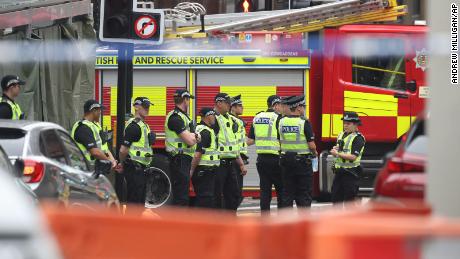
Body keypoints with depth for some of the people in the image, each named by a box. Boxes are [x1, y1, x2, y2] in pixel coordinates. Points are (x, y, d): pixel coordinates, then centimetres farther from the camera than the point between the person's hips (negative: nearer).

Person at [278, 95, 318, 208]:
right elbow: (311, 145, -13)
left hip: (286, 160, 5)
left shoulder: (282, 122, 2)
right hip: (302, 160, -5)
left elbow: (279, 141, 7)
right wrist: (314, 152, 8)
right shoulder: (304, 123, -13)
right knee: (304, 193, 2)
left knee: (287, 192, 9)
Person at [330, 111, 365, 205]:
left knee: (349, 200, -5)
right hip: (339, 171, 8)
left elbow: (353, 157, -19)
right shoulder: (341, 135, 14)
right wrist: (335, 150, -1)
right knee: (336, 197, 9)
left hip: (350, 172, -8)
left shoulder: (358, 138, -10)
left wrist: (338, 154, -19)